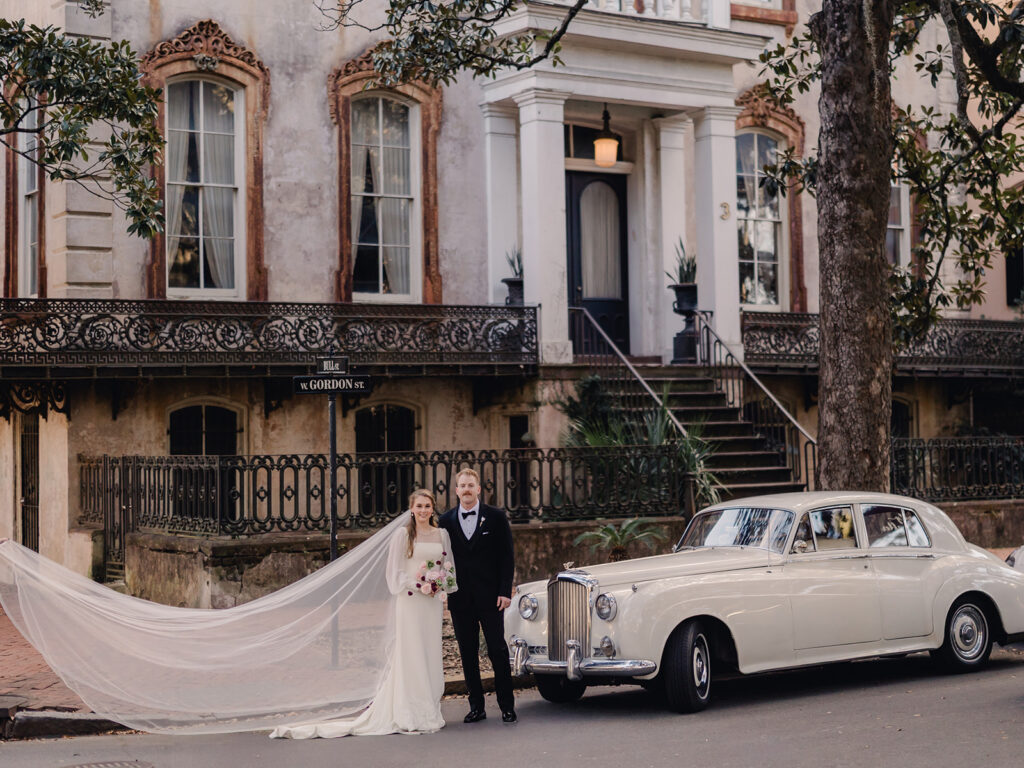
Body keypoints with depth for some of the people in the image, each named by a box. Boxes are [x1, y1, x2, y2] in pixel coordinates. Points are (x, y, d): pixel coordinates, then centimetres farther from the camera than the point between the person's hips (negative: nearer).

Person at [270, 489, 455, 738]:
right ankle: (409, 716, -1)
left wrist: (441, 585, -3)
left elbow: (449, 566, 16)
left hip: (433, 603, 4)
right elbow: (395, 574, -3)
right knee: (409, 655, -5)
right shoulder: (402, 535, -2)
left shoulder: (442, 534, 10)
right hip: (410, 603, -4)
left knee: (431, 655, 6)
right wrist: (418, 585, -15)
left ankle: (429, 712, 13)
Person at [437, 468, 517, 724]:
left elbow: (507, 556, 0)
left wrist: (505, 591, -7)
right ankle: (476, 706, 12)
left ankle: (507, 705, 7)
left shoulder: (495, 517, 1)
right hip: (461, 598, 2)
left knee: (498, 651, 0)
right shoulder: (446, 520, 7)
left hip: (490, 596, -2)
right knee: (468, 654, 5)